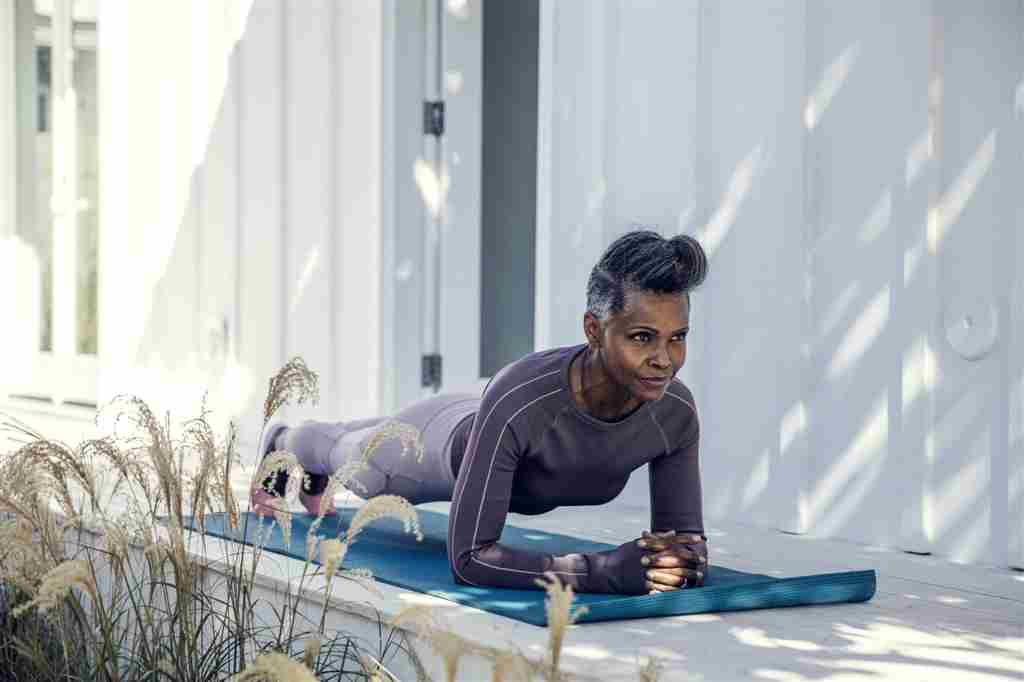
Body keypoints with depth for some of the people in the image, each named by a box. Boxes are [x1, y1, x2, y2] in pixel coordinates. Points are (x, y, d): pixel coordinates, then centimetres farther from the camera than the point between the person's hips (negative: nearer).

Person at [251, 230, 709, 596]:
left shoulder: (676, 412, -36)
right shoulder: (517, 398, -50)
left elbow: (684, 539, -24)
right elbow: (467, 557, -48)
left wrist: (685, 560, -48)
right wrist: (606, 569, -58)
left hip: (524, 481, 5)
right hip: (451, 442, -5)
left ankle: (314, 479, 75)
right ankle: (282, 444, 70)